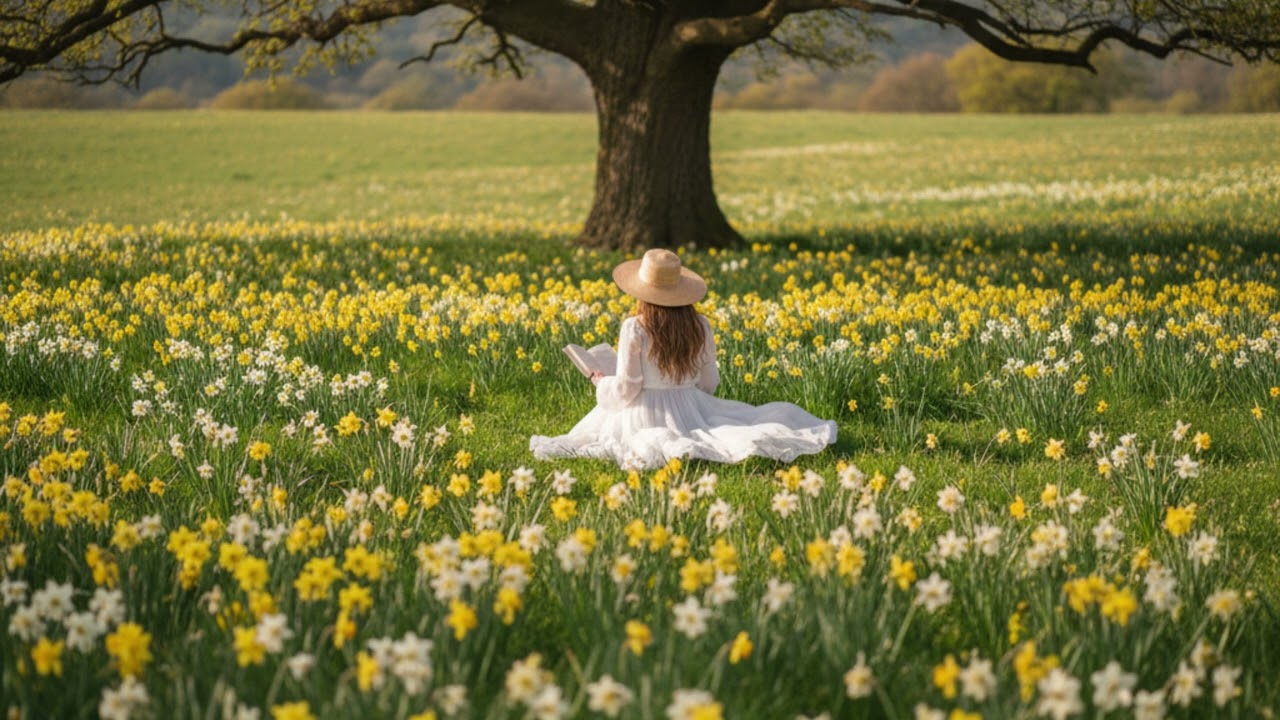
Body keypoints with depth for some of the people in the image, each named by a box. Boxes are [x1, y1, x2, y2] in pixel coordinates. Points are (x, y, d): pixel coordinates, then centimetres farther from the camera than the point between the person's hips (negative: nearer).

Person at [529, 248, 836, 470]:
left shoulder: (634, 329, -16)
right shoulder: (701, 326, -3)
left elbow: (626, 389, -13)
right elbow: (709, 382, 7)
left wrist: (601, 383, 8)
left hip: (646, 414, -5)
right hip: (690, 411, 5)